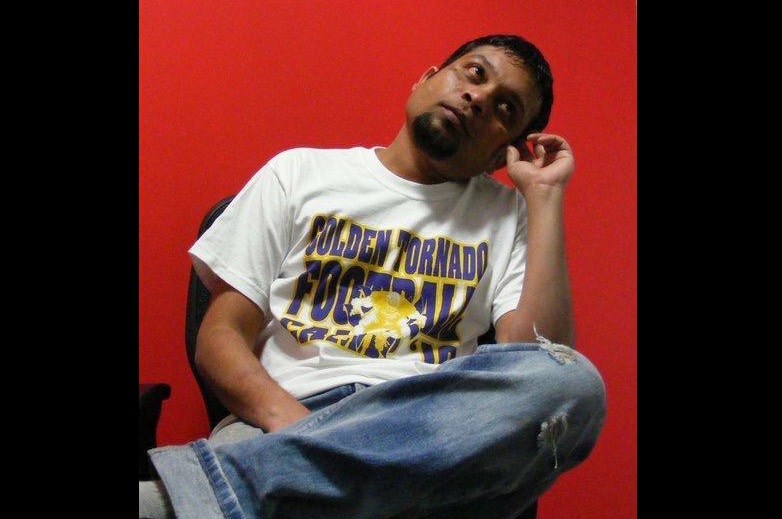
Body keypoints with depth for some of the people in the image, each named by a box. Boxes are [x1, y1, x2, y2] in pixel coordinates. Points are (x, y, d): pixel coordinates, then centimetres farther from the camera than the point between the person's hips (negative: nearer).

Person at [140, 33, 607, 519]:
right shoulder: (299, 172, 16)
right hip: (284, 422, -5)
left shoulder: (509, 214, 18)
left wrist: (546, 195, 5)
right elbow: (221, 334, 8)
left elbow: (547, 368, 1)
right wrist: (284, 414, -14)